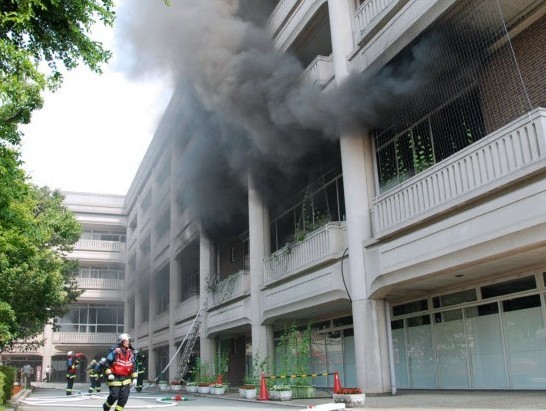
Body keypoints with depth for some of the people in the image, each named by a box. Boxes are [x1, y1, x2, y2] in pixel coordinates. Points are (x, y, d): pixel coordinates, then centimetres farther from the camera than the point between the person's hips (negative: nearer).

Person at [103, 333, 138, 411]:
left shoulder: (131, 353, 7)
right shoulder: (115, 351, -10)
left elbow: (133, 366, 12)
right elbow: (107, 362, -7)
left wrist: (134, 378, 6)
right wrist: (109, 374, -15)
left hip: (126, 379, 5)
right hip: (115, 378, -5)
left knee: (124, 397, -3)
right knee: (114, 395, -4)